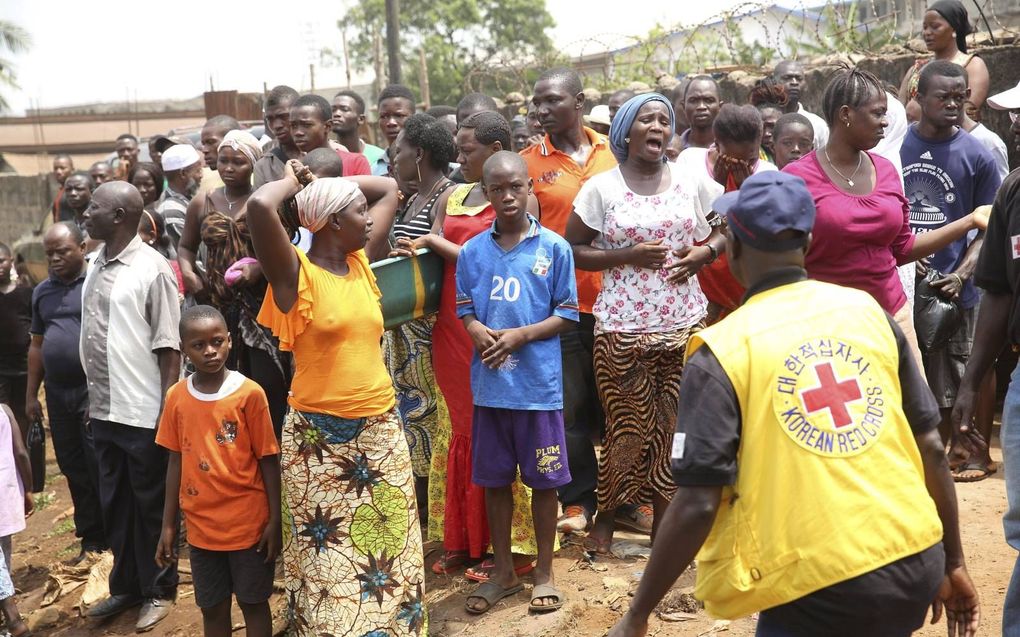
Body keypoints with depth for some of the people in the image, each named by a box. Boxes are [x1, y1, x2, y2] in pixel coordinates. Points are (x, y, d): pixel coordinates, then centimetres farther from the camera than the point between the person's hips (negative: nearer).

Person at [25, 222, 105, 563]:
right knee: (74, 470, 10)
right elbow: (37, 345, 19)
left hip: (93, 391, -6)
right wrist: (31, 395, 17)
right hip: (58, 394, 6)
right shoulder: (42, 292, 14)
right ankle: (91, 539, 19)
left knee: (100, 469, -4)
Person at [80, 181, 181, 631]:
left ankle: (158, 591, 21)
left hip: (143, 413, -7)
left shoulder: (152, 268, -12)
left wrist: (169, 411, -15)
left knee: (150, 506, 7)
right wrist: (91, 397, 14)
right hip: (103, 410, 7)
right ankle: (126, 586, 30)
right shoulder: (95, 265, 9)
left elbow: (168, 347, -13)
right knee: (114, 505, 16)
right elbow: (91, 337, 14)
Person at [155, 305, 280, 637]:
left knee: (254, 604, 11)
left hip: (249, 523, -3)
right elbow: (176, 462, 6)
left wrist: (275, 520, -8)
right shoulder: (176, 396, -1)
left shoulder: (249, 393, -12)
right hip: (201, 526, 3)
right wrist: (168, 525, 6)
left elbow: (268, 460, -7)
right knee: (212, 609, 13)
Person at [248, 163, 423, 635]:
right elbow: (259, 207, -29)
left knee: (387, 545, 15)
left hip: (379, 429, 6)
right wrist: (293, 181, -8)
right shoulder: (296, 274, -12)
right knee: (327, 556, 6)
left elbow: (391, 191, 18)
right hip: (320, 437, -6)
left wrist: (322, 182, 8)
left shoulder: (360, 261, 7)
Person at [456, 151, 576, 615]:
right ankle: (502, 572, 27)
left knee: (543, 480, 7)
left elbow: (566, 314, -2)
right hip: (489, 383, 3)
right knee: (494, 479, 12)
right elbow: (465, 310, 9)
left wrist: (521, 335, -15)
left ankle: (544, 572, 23)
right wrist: (477, 331, -13)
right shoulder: (472, 252, 4)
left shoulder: (554, 248, -4)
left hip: (539, 384, -2)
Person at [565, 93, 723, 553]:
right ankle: (607, 515, 22)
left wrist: (702, 253, -6)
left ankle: (663, 516, 19)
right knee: (629, 427, 2)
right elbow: (573, 248, -2)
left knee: (673, 425, 4)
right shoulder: (602, 187, -1)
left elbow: (723, 232, 16)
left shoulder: (689, 180, 7)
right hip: (624, 327, -3)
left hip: (685, 323, 3)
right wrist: (629, 255, -15)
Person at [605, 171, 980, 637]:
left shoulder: (723, 351, -10)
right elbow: (931, 446, 7)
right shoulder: (867, 311, 3)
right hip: (916, 563, 5)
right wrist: (953, 562, 18)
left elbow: (698, 504, -14)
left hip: (821, 587, -5)